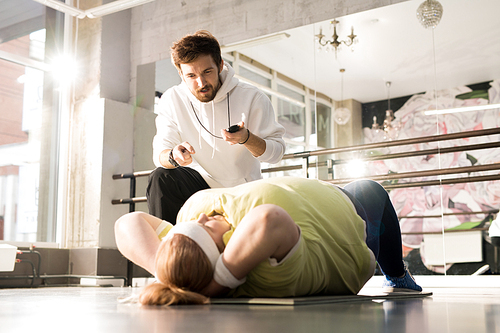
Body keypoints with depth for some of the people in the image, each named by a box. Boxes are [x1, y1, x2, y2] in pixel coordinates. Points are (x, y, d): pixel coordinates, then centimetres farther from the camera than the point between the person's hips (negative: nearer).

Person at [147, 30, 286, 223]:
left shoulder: (252, 98, -14)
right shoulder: (172, 100, -8)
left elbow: (277, 151, -13)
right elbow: (160, 154, -13)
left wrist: (247, 139, -35)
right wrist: (173, 156, -39)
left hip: (243, 191, -1)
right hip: (199, 184, 1)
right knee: (161, 179, -26)